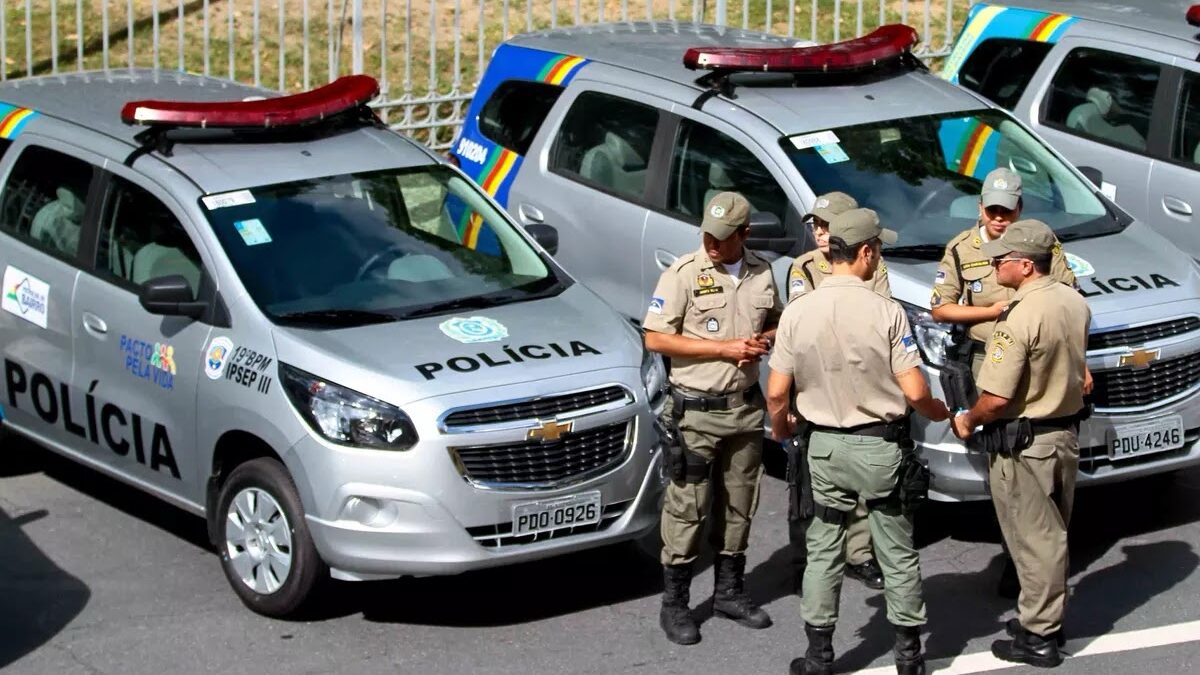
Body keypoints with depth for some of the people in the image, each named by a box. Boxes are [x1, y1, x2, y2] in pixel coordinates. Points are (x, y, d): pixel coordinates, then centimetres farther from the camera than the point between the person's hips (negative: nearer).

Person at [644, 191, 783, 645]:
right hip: (697, 409, -5)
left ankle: (730, 591, 27)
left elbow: (776, 323, 20)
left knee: (739, 504, 13)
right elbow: (655, 339, -14)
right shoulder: (684, 274, -11)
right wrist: (724, 348, -18)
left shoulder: (761, 273, 5)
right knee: (688, 507, -2)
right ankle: (674, 604, 6)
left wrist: (764, 342, -5)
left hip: (746, 406, 5)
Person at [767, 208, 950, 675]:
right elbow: (915, 392, -14)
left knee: (823, 550, 13)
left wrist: (780, 429, 18)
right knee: (897, 551, 10)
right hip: (880, 445, -2)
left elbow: (777, 393, -3)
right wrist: (939, 412, 8)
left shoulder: (797, 312, -6)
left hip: (825, 444, 2)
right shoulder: (885, 312, -15)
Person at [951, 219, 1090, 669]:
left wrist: (968, 421, -7)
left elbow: (996, 398, -24)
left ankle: (1038, 638, 8)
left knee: (1032, 538, 1)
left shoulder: (1020, 319, -25)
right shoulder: (1074, 304, 1)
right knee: (1052, 533, 19)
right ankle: (1048, 619, 31)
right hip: (1067, 432, 8)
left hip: (1025, 443, -8)